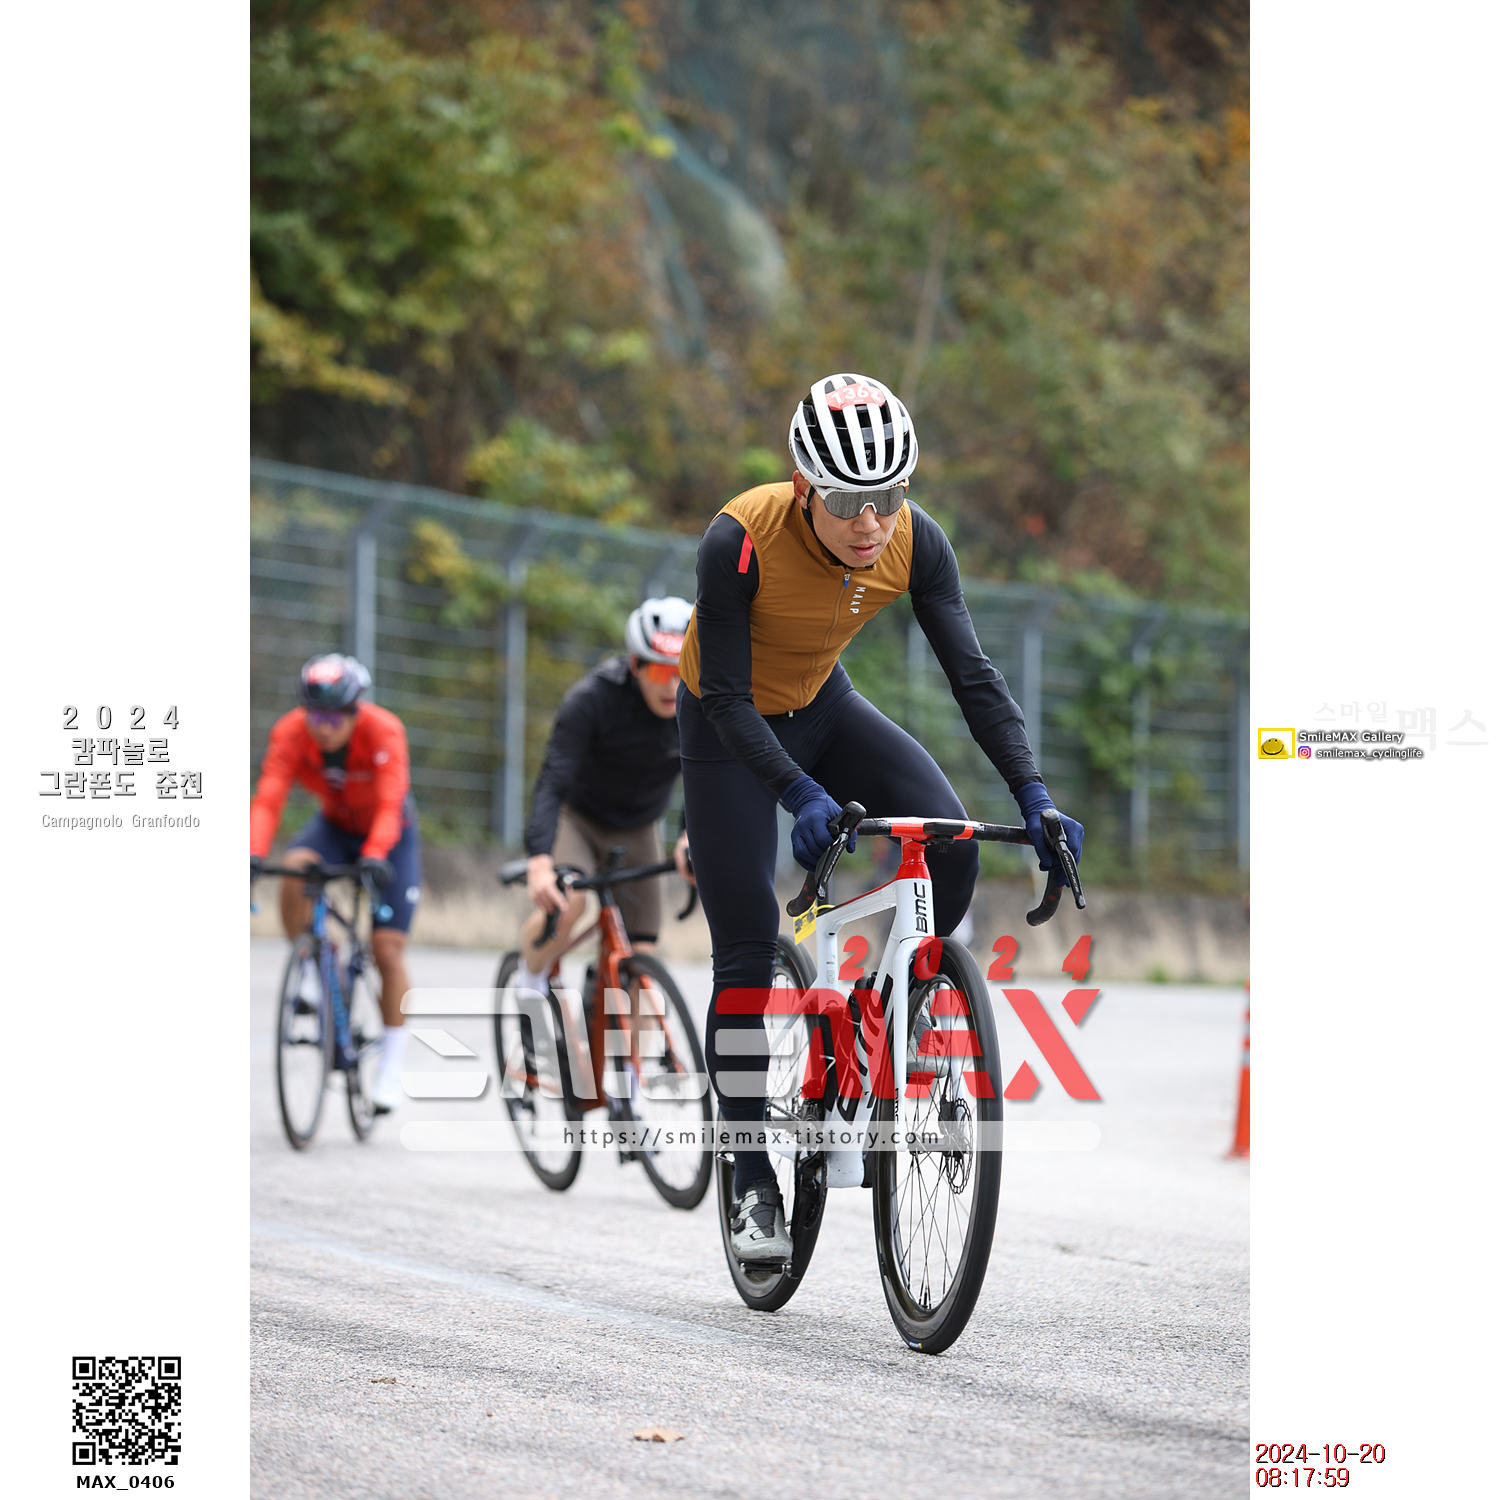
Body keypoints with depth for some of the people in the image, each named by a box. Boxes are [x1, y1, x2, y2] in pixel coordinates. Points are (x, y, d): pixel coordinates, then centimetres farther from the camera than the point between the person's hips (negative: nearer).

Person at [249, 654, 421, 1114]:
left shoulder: (384, 731, -32)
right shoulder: (290, 732, -25)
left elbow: (389, 803, -41)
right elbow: (268, 798, -34)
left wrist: (376, 856, -58)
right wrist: (253, 854, -50)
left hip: (390, 835, -3)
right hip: (335, 826, 3)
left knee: (387, 949, -11)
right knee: (294, 870, -32)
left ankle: (391, 1070, 2)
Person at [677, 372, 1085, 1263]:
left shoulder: (915, 543, -22)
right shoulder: (741, 540, -33)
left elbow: (973, 673, -20)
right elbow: (728, 696, -29)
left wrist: (1034, 796, -31)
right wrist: (802, 795, -42)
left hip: (824, 709, 4)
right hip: (730, 730, -3)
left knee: (951, 847, -21)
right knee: (748, 952, -7)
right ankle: (754, 1184, 4)